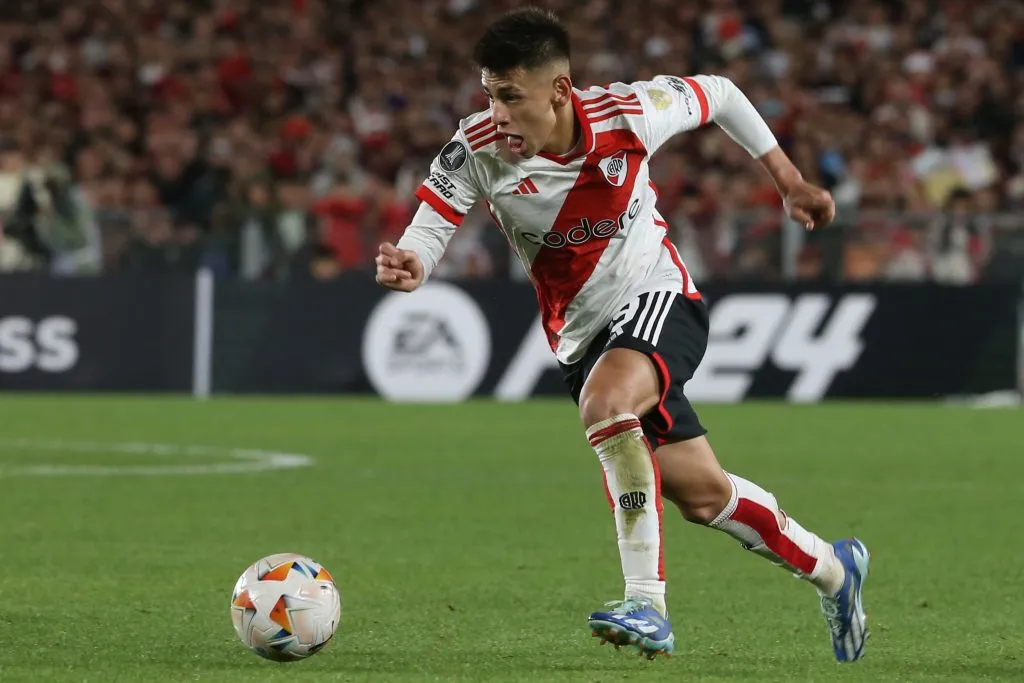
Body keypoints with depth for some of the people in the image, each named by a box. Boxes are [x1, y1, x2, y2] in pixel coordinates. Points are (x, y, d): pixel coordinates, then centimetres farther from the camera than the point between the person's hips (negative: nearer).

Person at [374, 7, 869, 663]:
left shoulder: (627, 114, -21)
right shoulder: (478, 148, -18)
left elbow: (718, 93, -2)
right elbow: (429, 228, -20)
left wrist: (789, 180, 4)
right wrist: (407, 267, -45)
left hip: (659, 297, -4)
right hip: (582, 331, 4)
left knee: (605, 401, -35)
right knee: (701, 494, 6)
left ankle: (647, 604, -32)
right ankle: (832, 569, 33)